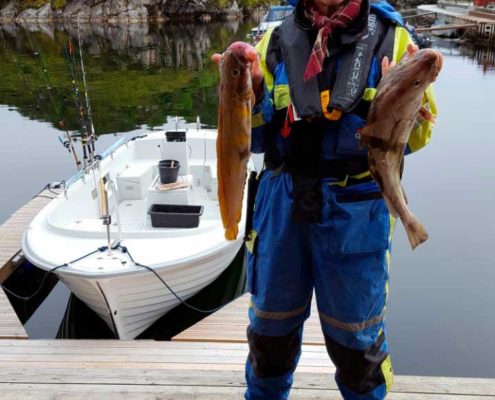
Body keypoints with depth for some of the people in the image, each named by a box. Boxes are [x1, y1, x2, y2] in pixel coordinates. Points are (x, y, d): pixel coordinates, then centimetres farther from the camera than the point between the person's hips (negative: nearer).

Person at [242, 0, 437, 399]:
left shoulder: (393, 40, -2)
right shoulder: (276, 41, 3)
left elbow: (416, 135, -1)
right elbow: (255, 139, 4)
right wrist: (251, 92, -14)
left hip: (357, 210, -2)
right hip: (282, 203, 3)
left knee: (355, 335, 13)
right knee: (270, 324, 19)